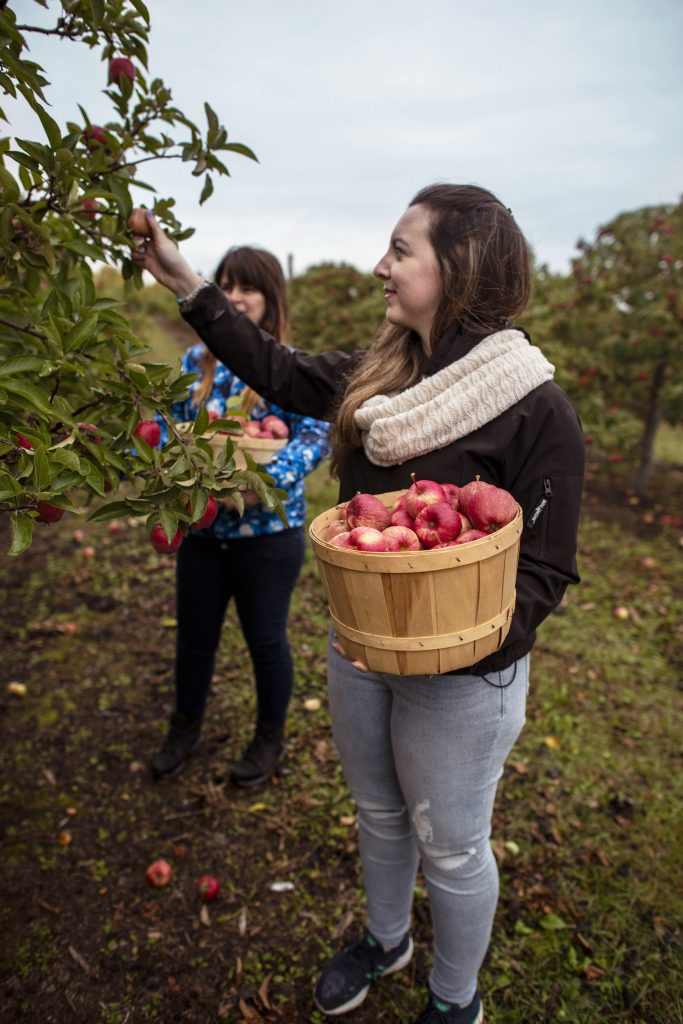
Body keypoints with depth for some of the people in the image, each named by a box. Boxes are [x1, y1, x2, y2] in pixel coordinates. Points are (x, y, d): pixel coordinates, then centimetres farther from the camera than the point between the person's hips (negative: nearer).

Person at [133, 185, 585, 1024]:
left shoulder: (535, 409, -19)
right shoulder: (377, 379, -3)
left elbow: (546, 566, -16)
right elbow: (277, 372, 8)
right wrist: (183, 282, 7)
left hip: (464, 673, -5)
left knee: (449, 849, 16)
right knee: (378, 814, 26)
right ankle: (385, 939, 57)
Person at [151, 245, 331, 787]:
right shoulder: (197, 360, 4)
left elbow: (317, 436, -19)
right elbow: (167, 424, 8)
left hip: (268, 533, -4)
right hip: (202, 529, 4)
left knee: (266, 639, 13)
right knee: (194, 636, 18)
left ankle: (270, 737, 38)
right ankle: (185, 728, 44)